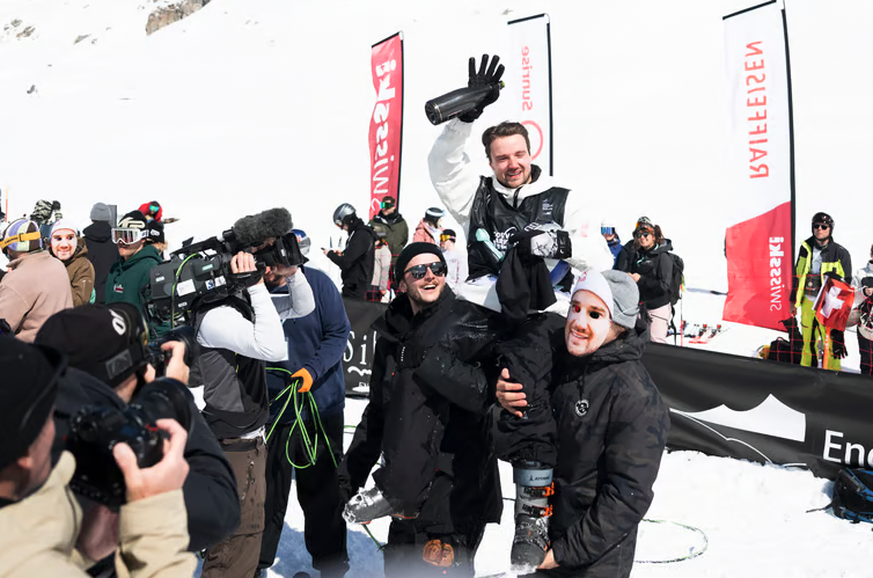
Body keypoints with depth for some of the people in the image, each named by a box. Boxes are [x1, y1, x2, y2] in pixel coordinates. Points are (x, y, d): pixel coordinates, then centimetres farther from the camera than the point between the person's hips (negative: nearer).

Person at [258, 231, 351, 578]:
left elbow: (339, 332, -6)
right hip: (270, 408, 1)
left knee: (322, 491, 11)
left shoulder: (316, 283, -8)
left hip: (320, 406, -1)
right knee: (267, 491, 11)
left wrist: (313, 369, -18)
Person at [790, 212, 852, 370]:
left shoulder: (840, 253, -5)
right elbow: (798, 275, 14)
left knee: (832, 343, -4)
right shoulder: (805, 248, 7)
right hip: (808, 303, 4)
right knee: (808, 342, 14)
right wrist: (794, 301, 14)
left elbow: (846, 283, -1)